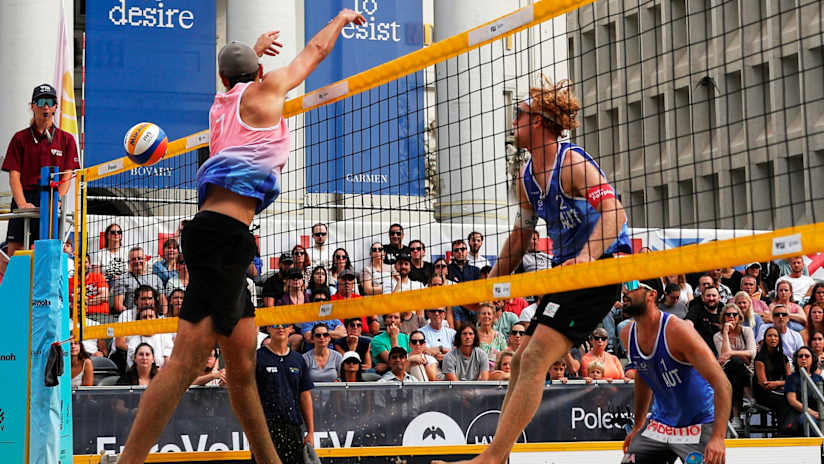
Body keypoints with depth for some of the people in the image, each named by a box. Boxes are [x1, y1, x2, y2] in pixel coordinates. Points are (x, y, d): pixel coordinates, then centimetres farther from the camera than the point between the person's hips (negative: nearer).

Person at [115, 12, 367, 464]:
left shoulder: (221, 105, 24)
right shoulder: (264, 91, 7)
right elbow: (315, 51, 22)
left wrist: (253, 50, 69)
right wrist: (342, 18, 41)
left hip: (216, 233, 9)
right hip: (224, 233, -9)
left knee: (242, 365, 11)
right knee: (187, 359, -18)